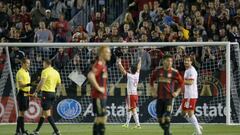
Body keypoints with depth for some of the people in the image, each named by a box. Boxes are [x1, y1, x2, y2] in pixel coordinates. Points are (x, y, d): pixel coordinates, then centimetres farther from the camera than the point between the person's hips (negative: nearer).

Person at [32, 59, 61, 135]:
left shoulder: (45, 71, -10)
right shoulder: (56, 72, 11)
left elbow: (41, 83, -20)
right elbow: (58, 85, 16)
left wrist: (36, 91, -14)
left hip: (46, 92, -8)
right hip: (53, 93, 8)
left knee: (47, 113, -7)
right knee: (43, 112, 17)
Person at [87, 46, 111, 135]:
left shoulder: (103, 65, 15)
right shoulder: (98, 64, -15)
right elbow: (90, 76, -31)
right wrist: (98, 88, -24)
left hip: (102, 96, 10)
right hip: (98, 96, -10)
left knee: (102, 118, 12)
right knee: (100, 118, -9)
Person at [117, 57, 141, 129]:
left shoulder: (129, 76, -12)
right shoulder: (137, 75, 4)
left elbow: (122, 70, -13)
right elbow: (138, 68, 21)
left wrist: (119, 63, -3)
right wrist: (139, 61, 36)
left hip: (130, 95, -7)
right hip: (135, 94, 7)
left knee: (133, 110, -8)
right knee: (129, 109, 16)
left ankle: (138, 125, -14)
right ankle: (127, 123, 25)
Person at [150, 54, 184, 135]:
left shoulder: (174, 72, -3)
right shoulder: (158, 71, 4)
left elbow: (181, 82, 8)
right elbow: (151, 80, 19)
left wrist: (177, 92, 0)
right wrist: (153, 91, 13)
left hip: (169, 97, -3)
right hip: (159, 97, 3)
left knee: (167, 116, -13)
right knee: (160, 117, 5)